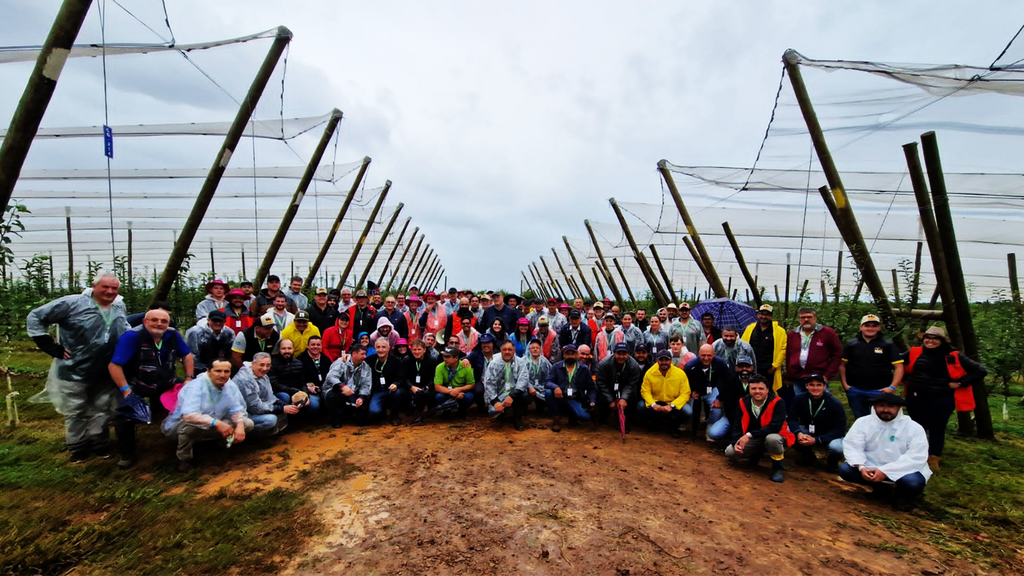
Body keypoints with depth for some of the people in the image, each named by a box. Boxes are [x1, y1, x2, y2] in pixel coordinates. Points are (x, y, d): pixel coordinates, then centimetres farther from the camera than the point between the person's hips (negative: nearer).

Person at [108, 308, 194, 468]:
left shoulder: (172, 335, -7)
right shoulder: (132, 336, -23)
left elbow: (187, 355, 7)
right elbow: (114, 365, -25)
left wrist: (189, 378, -1)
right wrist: (125, 389, -29)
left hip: (168, 385, 5)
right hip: (137, 387, -4)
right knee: (124, 416, -22)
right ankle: (127, 454, 3)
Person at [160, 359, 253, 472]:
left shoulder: (231, 386, -10)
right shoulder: (195, 387, -28)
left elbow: (236, 410, -7)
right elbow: (189, 415, -42)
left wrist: (240, 425, -27)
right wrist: (216, 423, -46)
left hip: (210, 428, 5)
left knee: (248, 423, -11)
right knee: (192, 424, -42)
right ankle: (183, 457, -12)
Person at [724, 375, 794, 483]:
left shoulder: (777, 402, -20)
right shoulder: (743, 402, -7)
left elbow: (775, 427, -30)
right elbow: (737, 425, -2)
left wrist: (749, 435, -33)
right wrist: (736, 442, -21)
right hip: (754, 441, 4)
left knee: (772, 439, -40)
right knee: (730, 452, -14)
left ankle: (778, 466, -9)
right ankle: (756, 454, 18)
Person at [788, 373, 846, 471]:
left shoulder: (835, 404, -17)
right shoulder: (800, 399, -11)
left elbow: (840, 429, -18)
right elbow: (792, 419, -9)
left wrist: (816, 440, -29)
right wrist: (798, 433, -32)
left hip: (829, 436, -2)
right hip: (807, 432, 3)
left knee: (837, 448, -36)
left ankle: (833, 461, 6)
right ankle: (808, 455, 7)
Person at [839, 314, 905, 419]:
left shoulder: (888, 345, 4)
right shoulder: (851, 344, 6)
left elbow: (899, 367, 0)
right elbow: (842, 365, 6)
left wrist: (892, 387, -10)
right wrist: (844, 385, -2)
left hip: (879, 391, -1)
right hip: (855, 391, 1)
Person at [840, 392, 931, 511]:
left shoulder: (914, 428, -10)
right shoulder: (863, 422, -5)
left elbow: (916, 457, -20)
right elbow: (852, 446, -10)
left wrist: (885, 471, -29)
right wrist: (861, 467, -29)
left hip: (903, 470, -2)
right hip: (871, 467, 3)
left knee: (913, 482, -34)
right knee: (845, 469, -18)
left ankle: (905, 495, 5)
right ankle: (879, 485, 12)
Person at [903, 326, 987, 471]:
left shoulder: (953, 357, -5)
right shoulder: (914, 353, -2)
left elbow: (981, 371, -1)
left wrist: (959, 383, -6)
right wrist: (908, 379, 7)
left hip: (941, 399, -1)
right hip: (916, 397, 1)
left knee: (937, 429, 7)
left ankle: (933, 460, 18)